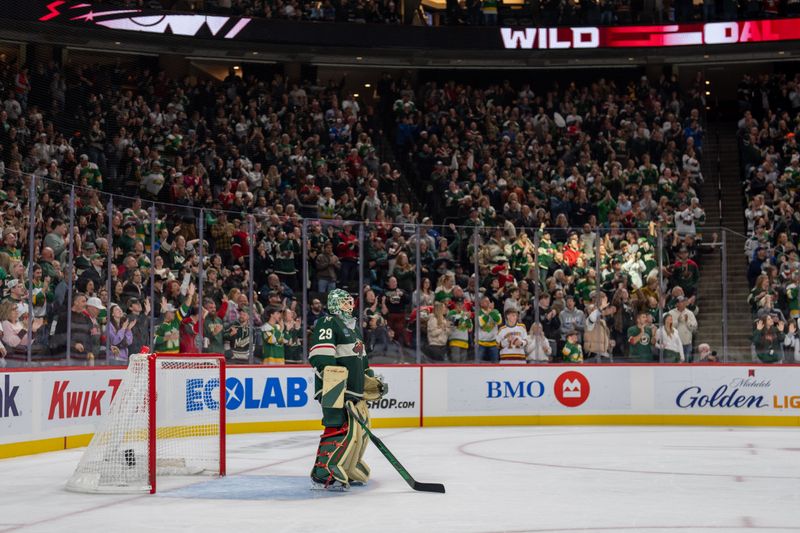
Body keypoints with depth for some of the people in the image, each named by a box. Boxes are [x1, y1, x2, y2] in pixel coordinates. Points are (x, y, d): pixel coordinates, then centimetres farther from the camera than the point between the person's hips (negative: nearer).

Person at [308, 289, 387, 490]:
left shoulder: (353, 327, 24)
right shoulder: (328, 324, -8)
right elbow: (321, 357, -19)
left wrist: (373, 381, 28)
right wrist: (335, 385, -26)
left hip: (354, 391, 10)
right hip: (335, 390, -10)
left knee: (359, 431, 11)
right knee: (340, 429, -18)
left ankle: (347, 471, 22)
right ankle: (323, 475, -16)